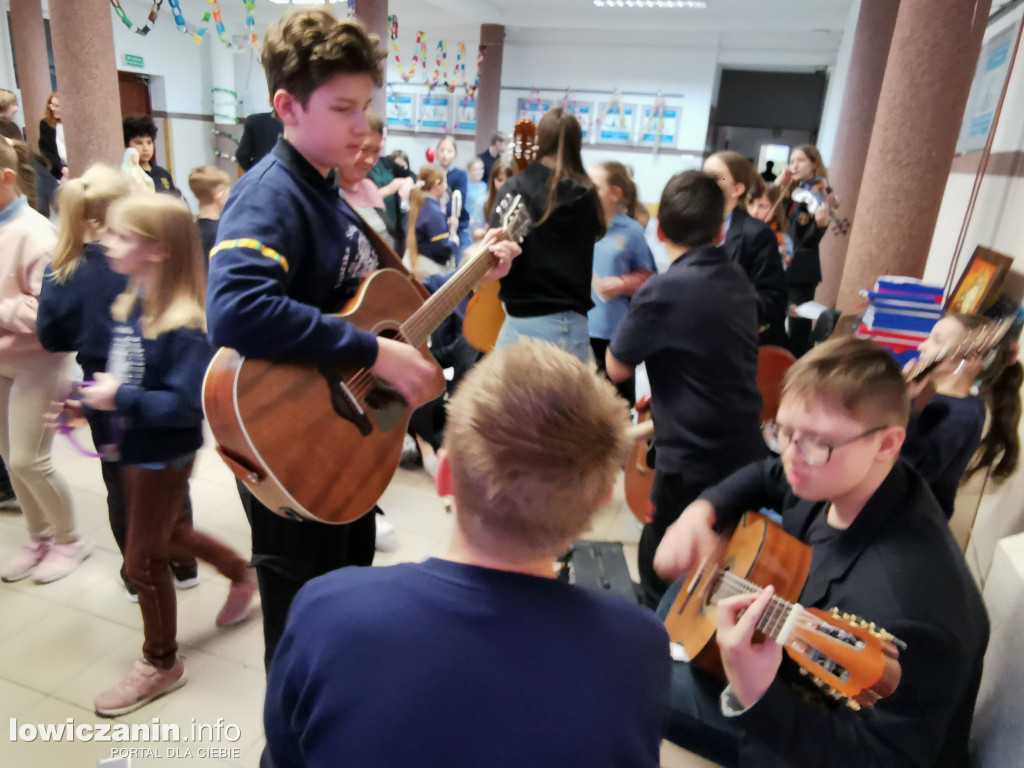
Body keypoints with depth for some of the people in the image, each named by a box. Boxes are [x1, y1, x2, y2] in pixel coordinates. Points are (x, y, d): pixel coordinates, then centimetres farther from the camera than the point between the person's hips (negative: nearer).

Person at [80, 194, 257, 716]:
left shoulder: (185, 325, -27)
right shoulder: (129, 304, 1)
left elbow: (189, 403, -29)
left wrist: (121, 399, -27)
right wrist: (90, 395, 2)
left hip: (165, 454, -9)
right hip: (136, 446, 9)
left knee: (143, 560, 6)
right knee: (167, 535, 26)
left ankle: (161, 665, 29)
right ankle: (242, 575, 49)